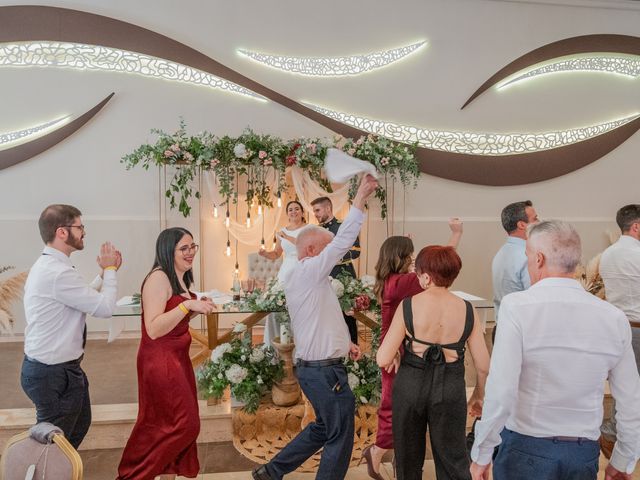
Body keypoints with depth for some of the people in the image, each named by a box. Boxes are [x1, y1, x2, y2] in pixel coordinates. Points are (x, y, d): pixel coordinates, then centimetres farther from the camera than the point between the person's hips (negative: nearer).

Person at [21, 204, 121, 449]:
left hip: (60, 368, 10)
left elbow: (86, 298, 13)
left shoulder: (49, 266, 7)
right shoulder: (58, 272, -27)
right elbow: (105, 307, -22)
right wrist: (110, 270, -9)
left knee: (79, 424, 26)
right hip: (54, 373, -10)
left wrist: (105, 272, 5)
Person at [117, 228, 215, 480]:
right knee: (183, 424, -4)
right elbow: (154, 329, -24)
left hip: (177, 357, 9)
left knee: (174, 425, 14)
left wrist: (197, 309, 6)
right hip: (160, 360, -9)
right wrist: (187, 305, -27)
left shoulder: (180, 279, 11)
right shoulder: (159, 278, -18)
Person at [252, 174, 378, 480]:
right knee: (340, 437, 5)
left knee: (323, 428, 25)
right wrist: (360, 199, -23)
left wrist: (342, 344, 16)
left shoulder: (299, 279, 14)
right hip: (325, 371, -10)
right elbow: (342, 242, -25)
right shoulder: (309, 272, -16)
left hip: (313, 366, 10)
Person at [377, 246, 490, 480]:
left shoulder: (408, 305, -12)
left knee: (408, 460, 20)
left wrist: (393, 357, 7)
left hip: (410, 385, -1)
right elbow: (483, 366, -4)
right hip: (450, 390, 1)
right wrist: (479, 395, 14)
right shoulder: (466, 310, -6)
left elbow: (383, 360, -15)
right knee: (454, 461, 16)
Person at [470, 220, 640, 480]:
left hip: (525, 451, -4)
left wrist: (481, 455, -8)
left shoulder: (516, 306, -16)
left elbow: (500, 393, -20)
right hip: (584, 455, 4)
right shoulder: (615, 317, -4)